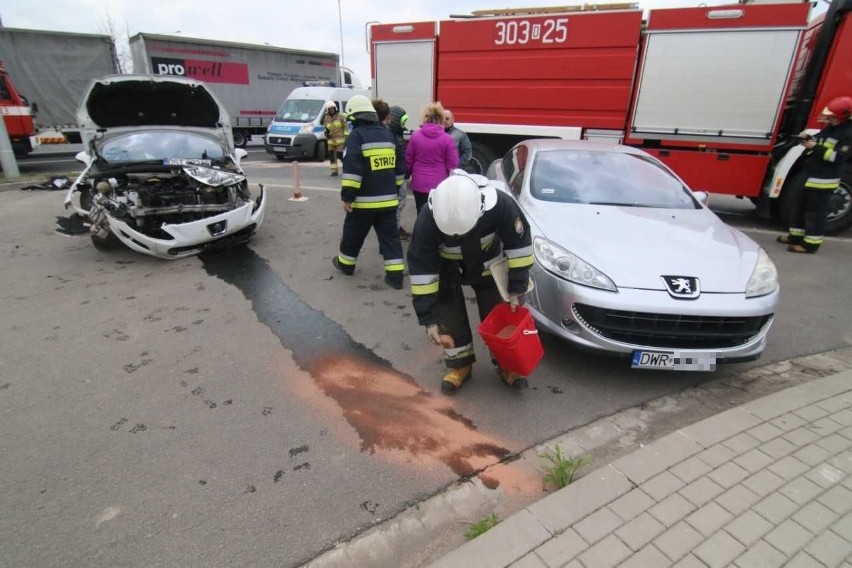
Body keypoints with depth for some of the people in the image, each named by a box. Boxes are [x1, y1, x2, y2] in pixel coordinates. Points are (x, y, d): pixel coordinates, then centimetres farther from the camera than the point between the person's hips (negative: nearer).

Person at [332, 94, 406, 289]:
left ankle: (346, 264, 33)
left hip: (364, 200, -5)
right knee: (390, 236, 7)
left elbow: (351, 169, -20)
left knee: (353, 234, 15)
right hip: (388, 199, 5)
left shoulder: (356, 136, -9)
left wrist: (347, 196, -16)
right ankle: (395, 275, 3)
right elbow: (399, 167, 18)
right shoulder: (388, 134, 13)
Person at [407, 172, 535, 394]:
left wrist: (516, 287, -16)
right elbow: (421, 268, -28)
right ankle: (460, 365, 18)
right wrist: (428, 318, -26)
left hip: (488, 263, 1)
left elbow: (519, 242, -19)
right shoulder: (427, 220, -38)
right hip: (447, 268, 0)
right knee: (449, 317, -4)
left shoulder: (499, 204, -36)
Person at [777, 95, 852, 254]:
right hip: (812, 175, 9)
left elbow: (838, 157, -22)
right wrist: (808, 138, 2)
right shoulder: (831, 127, 13)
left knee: (816, 211, -6)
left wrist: (816, 148, -24)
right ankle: (796, 235, 26)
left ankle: (811, 243, 0)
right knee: (802, 206, 16)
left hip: (824, 180, -9)